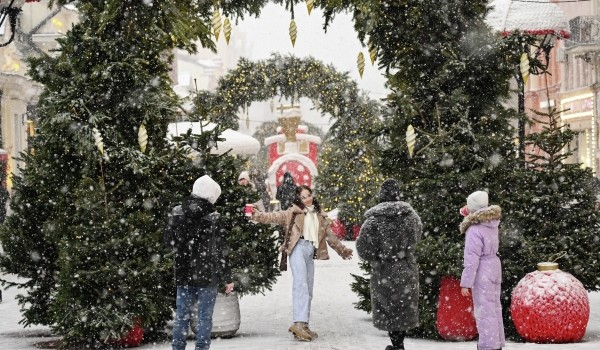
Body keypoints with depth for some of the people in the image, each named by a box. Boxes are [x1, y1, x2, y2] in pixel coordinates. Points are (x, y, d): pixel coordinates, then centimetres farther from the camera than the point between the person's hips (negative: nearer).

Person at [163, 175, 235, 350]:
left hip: (183, 273, 3)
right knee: (205, 316, 4)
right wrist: (227, 278, 0)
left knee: (182, 314, 12)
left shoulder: (177, 213, -2)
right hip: (207, 275, -3)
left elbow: (168, 240, 7)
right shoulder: (213, 218, -11)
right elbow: (222, 251, -7)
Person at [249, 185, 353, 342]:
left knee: (308, 289, 5)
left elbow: (329, 234, 32)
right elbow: (277, 216, -6)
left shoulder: (319, 216, 23)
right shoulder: (294, 212, 6)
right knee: (301, 284, -21)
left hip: (310, 251, 7)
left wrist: (341, 249, 39)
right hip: (298, 248, -7)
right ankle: (298, 323, -31)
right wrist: (259, 215, -21)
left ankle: (303, 326, 7)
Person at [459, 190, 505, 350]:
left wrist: (466, 283, -18)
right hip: (493, 267, 9)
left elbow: (471, 260, -22)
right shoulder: (491, 223, 3)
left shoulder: (475, 230, -21)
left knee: (484, 310, -4)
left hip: (482, 272, -9)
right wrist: (469, 217, 16)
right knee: (494, 307, 18)